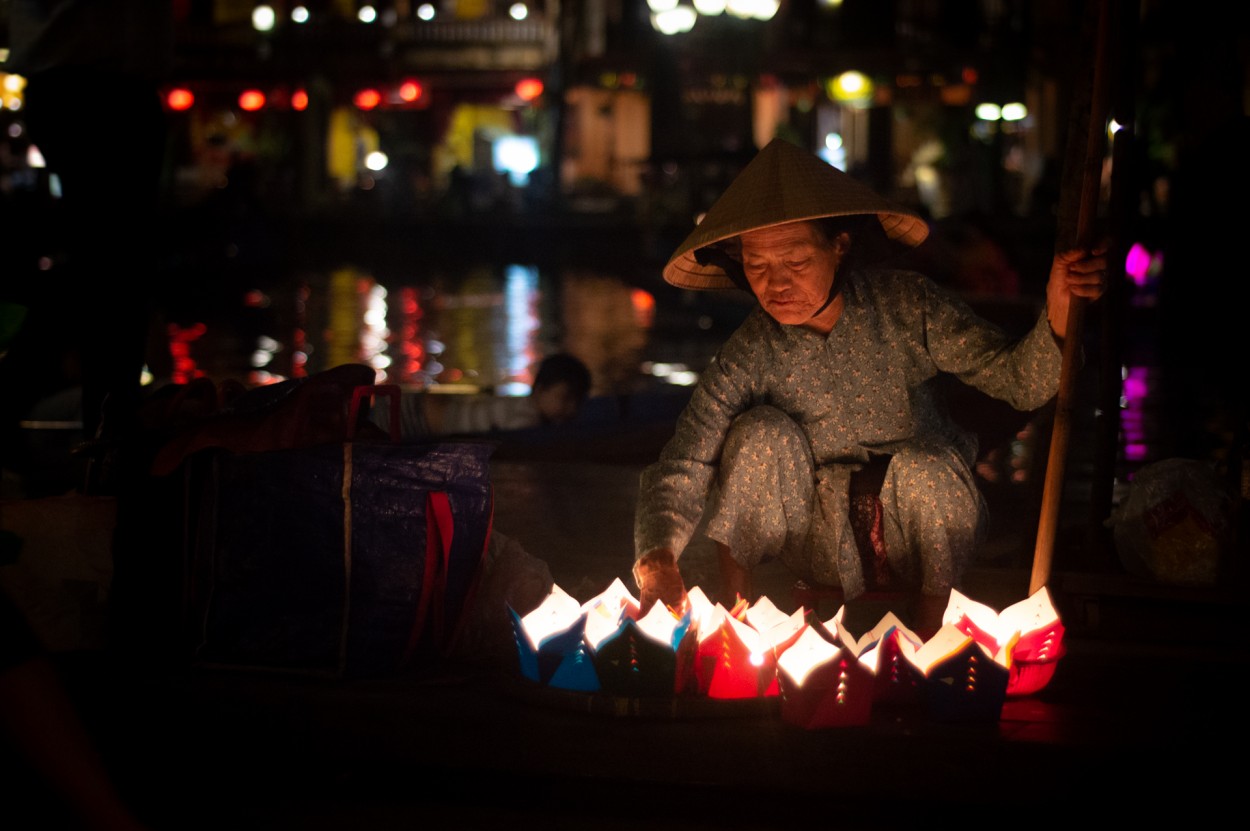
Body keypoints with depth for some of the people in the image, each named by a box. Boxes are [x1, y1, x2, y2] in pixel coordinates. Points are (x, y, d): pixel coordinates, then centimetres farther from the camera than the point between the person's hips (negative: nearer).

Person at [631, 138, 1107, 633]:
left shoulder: (905, 306, -17)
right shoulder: (749, 357, -17)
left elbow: (1016, 380, -17)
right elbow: (681, 470, -23)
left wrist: (1058, 320, -39)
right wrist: (657, 558, -43)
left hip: (916, 534, 0)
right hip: (824, 547, 0)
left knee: (925, 466, -31)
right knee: (760, 433, -24)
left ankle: (931, 629, -9)